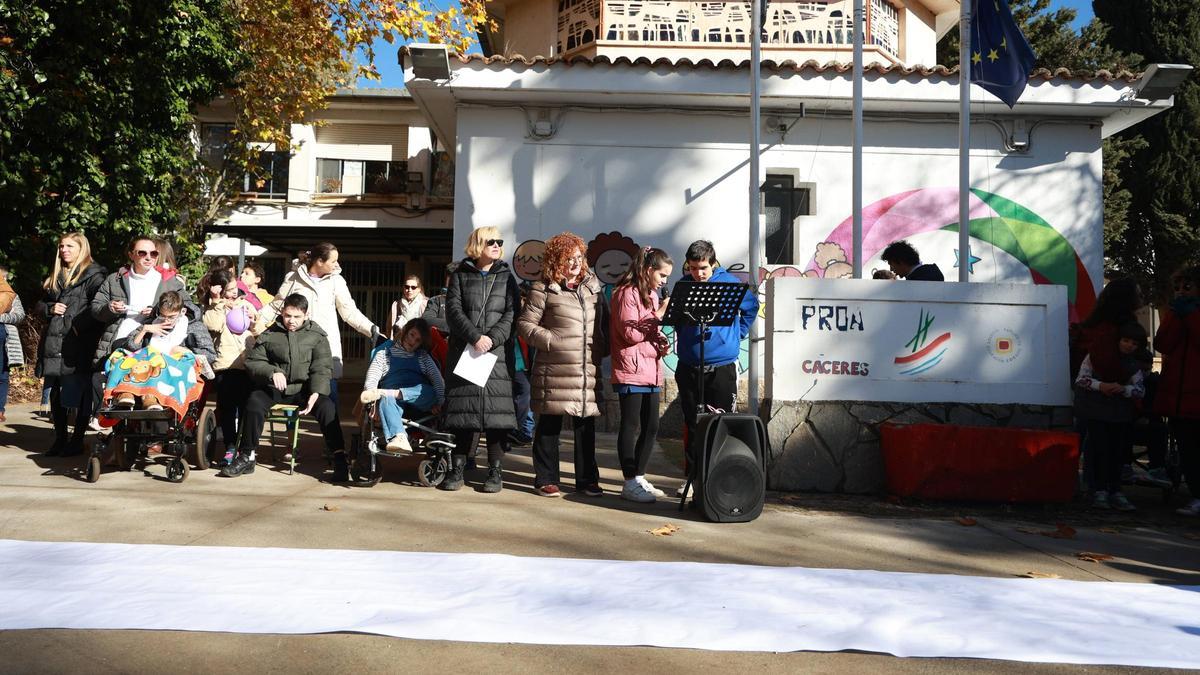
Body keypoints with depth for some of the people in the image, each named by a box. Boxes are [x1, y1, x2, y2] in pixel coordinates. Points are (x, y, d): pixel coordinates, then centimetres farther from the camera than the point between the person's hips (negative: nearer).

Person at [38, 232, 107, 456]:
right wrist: (50, 309, 5)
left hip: (80, 344, -7)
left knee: (80, 393, -3)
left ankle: (77, 440, 6)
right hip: (54, 343, 7)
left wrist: (80, 325, -18)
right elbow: (40, 304, 26)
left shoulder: (93, 276, -2)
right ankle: (60, 439, 18)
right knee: (55, 395, 9)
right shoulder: (55, 277, 21)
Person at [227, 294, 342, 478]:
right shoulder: (269, 335, 7)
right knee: (255, 401, -28)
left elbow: (322, 368, -1)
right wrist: (272, 372, -17)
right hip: (274, 388, 1)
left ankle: (339, 458, -21)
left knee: (327, 406, -28)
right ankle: (246, 457, -15)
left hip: (304, 388, -1)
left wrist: (315, 393, -18)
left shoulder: (317, 336, 5)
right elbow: (252, 361, 4)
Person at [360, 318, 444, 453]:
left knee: (431, 392, -34)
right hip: (391, 395, -1)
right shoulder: (384, 353, 23)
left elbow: (437, 378, 12)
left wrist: (440, 401, -8)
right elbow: (371, 379, 9)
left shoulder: (423, 356, 28)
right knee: (387, 400, -38)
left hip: (419, 401, 1)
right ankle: (400, 438, -61)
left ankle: (382, 393, -42)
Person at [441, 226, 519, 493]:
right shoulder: (460, 275, 11)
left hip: (496, 353, 0)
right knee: (464, 409, 0)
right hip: (463, 352, 0)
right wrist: (475, 337, -14)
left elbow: (511, 314, 2)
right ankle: (457, 469, 8)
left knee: (496, 411, -3)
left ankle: (495, 471, 4)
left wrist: (492, 338, -13)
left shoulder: (506, 277, 13)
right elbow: (453, 310, -1)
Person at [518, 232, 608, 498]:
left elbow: (605, 323, 21)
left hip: (589, 371, 5)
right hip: (555, 371, -5)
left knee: (586, 424, 10)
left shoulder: (593, 287, 14)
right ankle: (546, 479, 13)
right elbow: (525, 324, -3)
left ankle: (587, 479, 20)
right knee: (550, 425, 3)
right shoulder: (544, 289, -2)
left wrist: (604, 347, 7)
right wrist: (551, 341, -11)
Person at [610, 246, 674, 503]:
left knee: (651, 427, 11)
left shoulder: (652, 295, 19)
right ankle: (630, 484, 3)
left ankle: (639, 477, 21)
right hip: (631, 371, -9)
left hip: (651, 370, 9)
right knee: (631, 426, -3)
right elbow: (630, 333, -17)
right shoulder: (627, 293, -10)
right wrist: (658, 317, -15)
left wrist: (660, 342, 8)